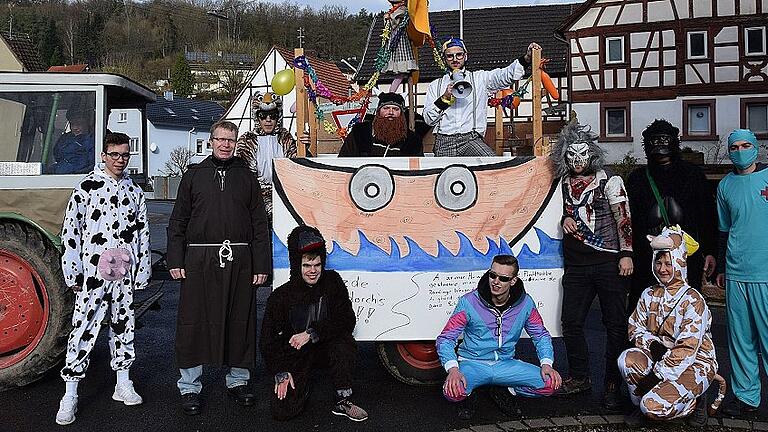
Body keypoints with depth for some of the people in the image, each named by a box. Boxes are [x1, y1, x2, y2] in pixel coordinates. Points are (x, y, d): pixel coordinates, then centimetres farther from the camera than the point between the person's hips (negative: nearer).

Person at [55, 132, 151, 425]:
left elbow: (142, 234, 13)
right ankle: (70, 395, 2)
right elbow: (70, 231, -3)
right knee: (84, 327, -5)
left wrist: (142, 273, 10)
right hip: (93, 272, -4)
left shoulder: (135, 191, 12)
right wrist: (73, 273, -6)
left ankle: (124, 384, 23)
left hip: (124, 274, 4)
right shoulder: (86, 187, -1)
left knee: (124, 324, 12)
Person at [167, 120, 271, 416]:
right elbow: (178, 221, 8)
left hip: (239, 260, 1)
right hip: (200, 259, -1)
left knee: (240, 322, 6)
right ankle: (189, 387, 13)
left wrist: (261, 265, 1)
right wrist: (175, 261, -1)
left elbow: (259, 224, 8)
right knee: (193, 322, 1)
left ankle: (238, 380, 22)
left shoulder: (247, 177, 11)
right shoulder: (194, 175, 10)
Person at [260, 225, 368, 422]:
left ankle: (343, 401, -15)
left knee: (344, 342, -33)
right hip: (295, 355, -1)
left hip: (326, 348, 1)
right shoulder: (281, 297, -8)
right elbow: (268, 339, -2)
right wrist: (281, 373, -12)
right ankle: (303, 386, 17)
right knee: (281, 410, -17)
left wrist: (312, 334, -22)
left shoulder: (333, 282, -5)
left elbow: (347, 321, -13)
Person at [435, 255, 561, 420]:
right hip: (472, 363, -3)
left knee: (551, 383, -18)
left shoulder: (525, 303, -5)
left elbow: (541, 335, 10)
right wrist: (453, 369, -30)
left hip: (506, 364, 3)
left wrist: (546, 364, -8)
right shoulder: (469, 302, -14)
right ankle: (468, 397, 5)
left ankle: (503, 392, 9)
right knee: (453, 391, -35)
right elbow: (445, 339, -12)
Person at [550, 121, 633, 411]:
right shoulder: (565, 183, 12)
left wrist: (626, 253, -13)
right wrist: (565, 220, 4)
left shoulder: (609, 181, -2)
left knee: (615, 325, -1)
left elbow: (623, 218, -6)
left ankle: (613, 386, 7)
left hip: (609, 262, -5)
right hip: (576, 264, 5)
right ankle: (579, 378, 23)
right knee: (571, 322, 7)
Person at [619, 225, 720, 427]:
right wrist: (652, 344, -17)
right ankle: (640, 405, -1)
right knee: (627, 359, -26)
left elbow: (687, 348, -21)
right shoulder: (649, 295, 4)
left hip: (695, 363, -5)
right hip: (659, 357, 5)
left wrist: (657, 374, -22)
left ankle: (695, 400, 5)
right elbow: (635, 329, 5)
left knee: (654, 407, -26)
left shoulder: (693, 300, -15)